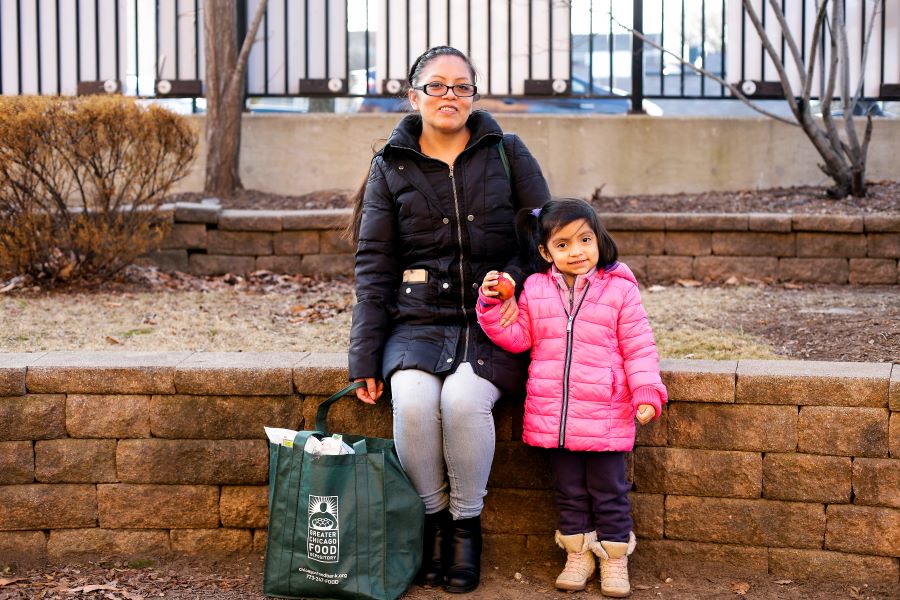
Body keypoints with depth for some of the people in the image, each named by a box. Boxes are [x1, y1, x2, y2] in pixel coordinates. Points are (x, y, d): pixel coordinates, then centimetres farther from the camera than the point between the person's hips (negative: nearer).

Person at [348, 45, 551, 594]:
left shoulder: (508, 153, 8)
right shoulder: (391, 167, 9)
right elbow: (374, 265, 5)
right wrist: (366, 357, -4)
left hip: (494, 323, -1)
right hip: (419, 321, 1)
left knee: (463, 398, -30)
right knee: (413, 400, -29)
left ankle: (467, 522, -7)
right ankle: (433, 517, -5)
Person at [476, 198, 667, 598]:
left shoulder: (619, 290, -3)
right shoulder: (535, 290, 5)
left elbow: (638, 348, -2)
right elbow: (517, 337, 5)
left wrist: (647, 393, -11)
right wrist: (491, 304, -8)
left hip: (605, 414, -3)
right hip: (552, 414, 3)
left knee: (609, 491, 7)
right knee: (569, 491, 15)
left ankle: (614, 558, 22)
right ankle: (577, 555, 29)